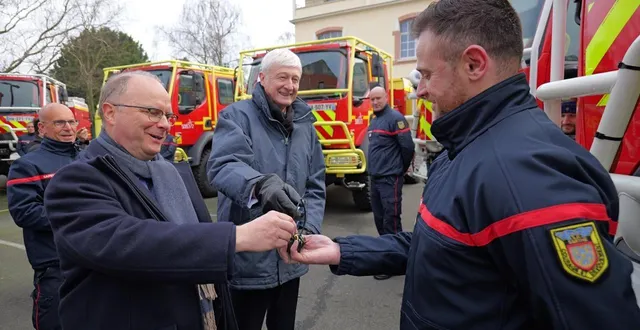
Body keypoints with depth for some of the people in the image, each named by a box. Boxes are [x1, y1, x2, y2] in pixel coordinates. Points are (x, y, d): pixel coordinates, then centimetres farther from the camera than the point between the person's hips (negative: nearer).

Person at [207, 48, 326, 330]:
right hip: (247, 260, -5)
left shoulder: (305, 126, 9)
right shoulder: (237, 116, -8)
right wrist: (261, 183, -47)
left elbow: (316, 187, 9)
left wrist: (309, 228, -8)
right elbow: (222, 166, -26)